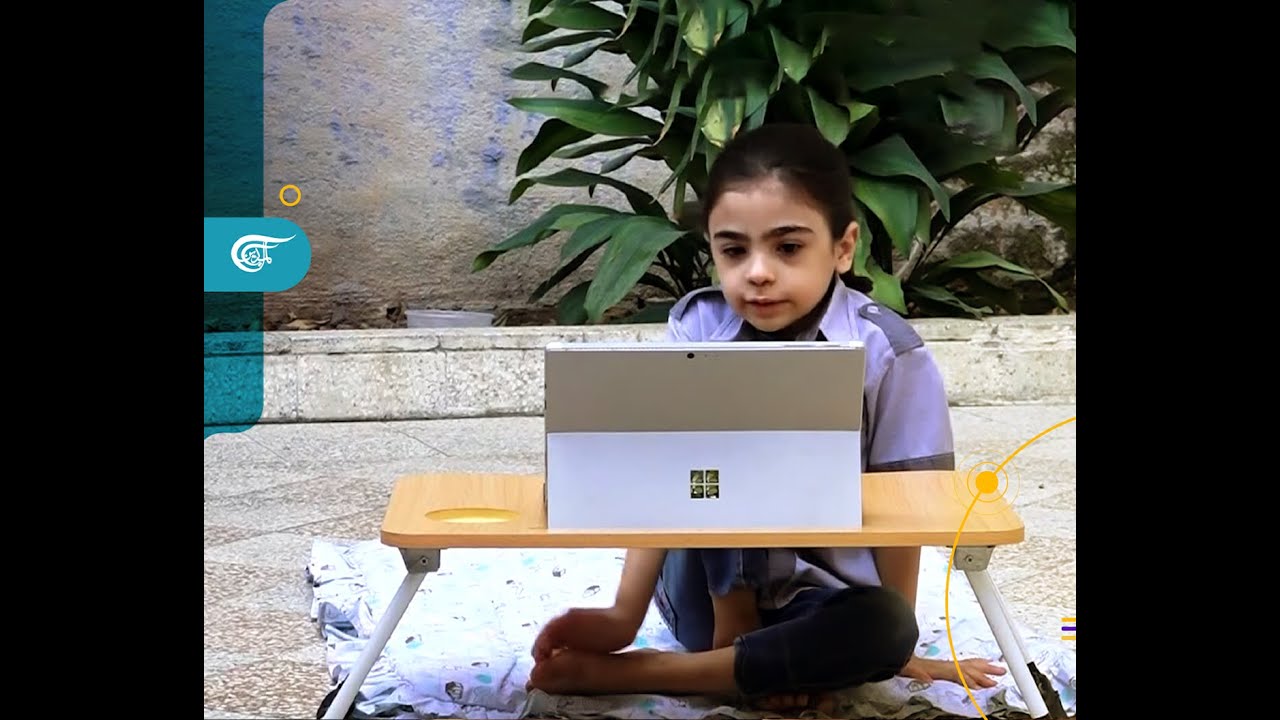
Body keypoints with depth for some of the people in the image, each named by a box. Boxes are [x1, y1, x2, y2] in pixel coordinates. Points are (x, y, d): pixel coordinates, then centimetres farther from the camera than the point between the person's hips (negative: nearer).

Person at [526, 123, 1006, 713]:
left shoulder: (885, 353, -16)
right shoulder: (696, 328, -12)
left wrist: (897, 643, -8)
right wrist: (624, 616, -22)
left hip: (818, 599, 1)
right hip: (711, 589, 0)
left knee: (884, 628, -33)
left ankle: (620, 674, -25)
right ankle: (734, 639, -14)